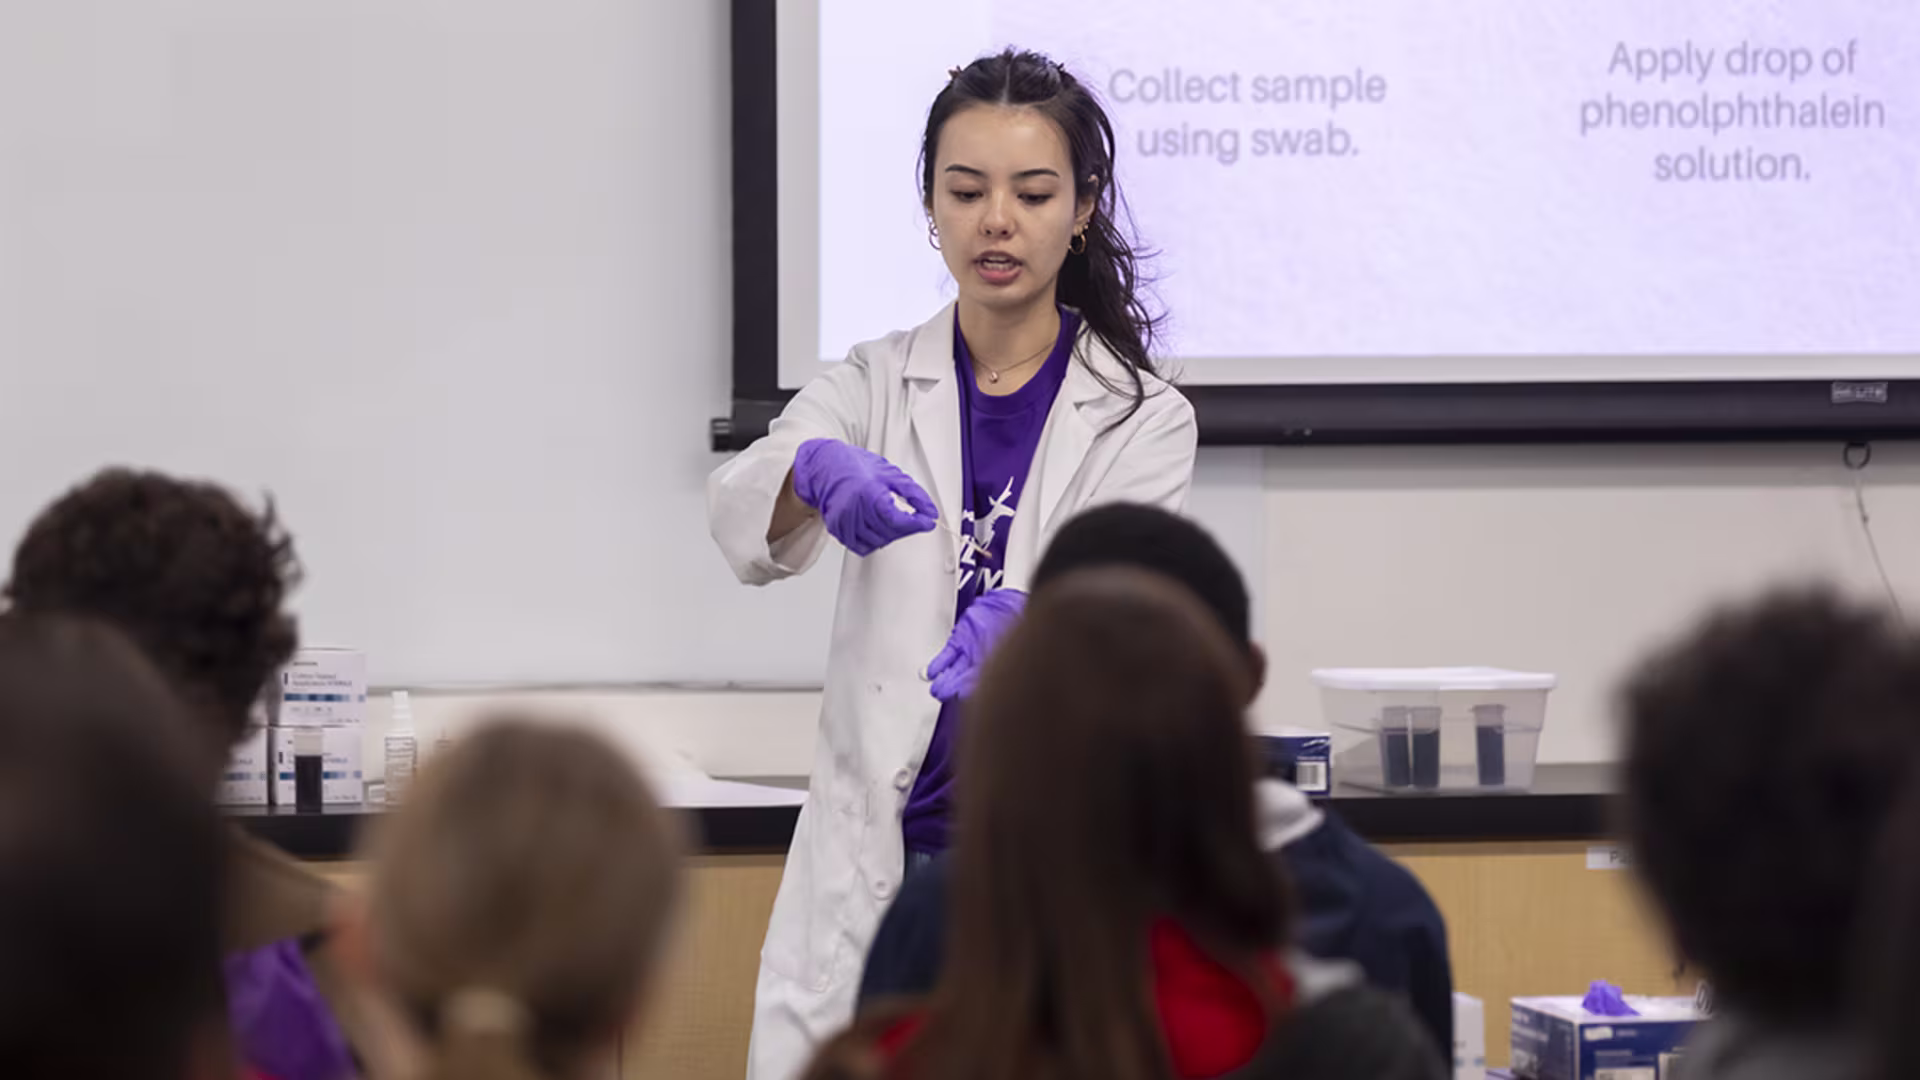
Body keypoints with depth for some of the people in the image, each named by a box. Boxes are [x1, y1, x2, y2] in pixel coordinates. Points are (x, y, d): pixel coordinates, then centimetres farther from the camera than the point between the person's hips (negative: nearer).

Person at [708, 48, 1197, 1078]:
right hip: (876, 872, 1)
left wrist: (1024, 623, -36)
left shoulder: (1144, 420, 3)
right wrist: (819, 472, -37)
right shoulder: (873, 387, 6)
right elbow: (741, 510, -13)